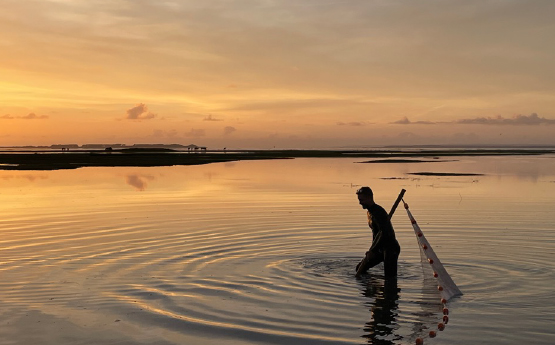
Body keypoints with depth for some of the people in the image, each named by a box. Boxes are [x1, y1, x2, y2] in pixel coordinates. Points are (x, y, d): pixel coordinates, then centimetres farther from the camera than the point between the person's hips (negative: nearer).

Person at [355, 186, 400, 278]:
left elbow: (384, 233, -31)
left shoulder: (378, 212, -20)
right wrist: (372, 249, 16)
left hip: (391, 248, -10)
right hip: (380, 248, 10)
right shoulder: (369, 212, 11)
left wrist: (372, 250, -28)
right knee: (359, 269, 10)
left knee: (390, 277, -17)